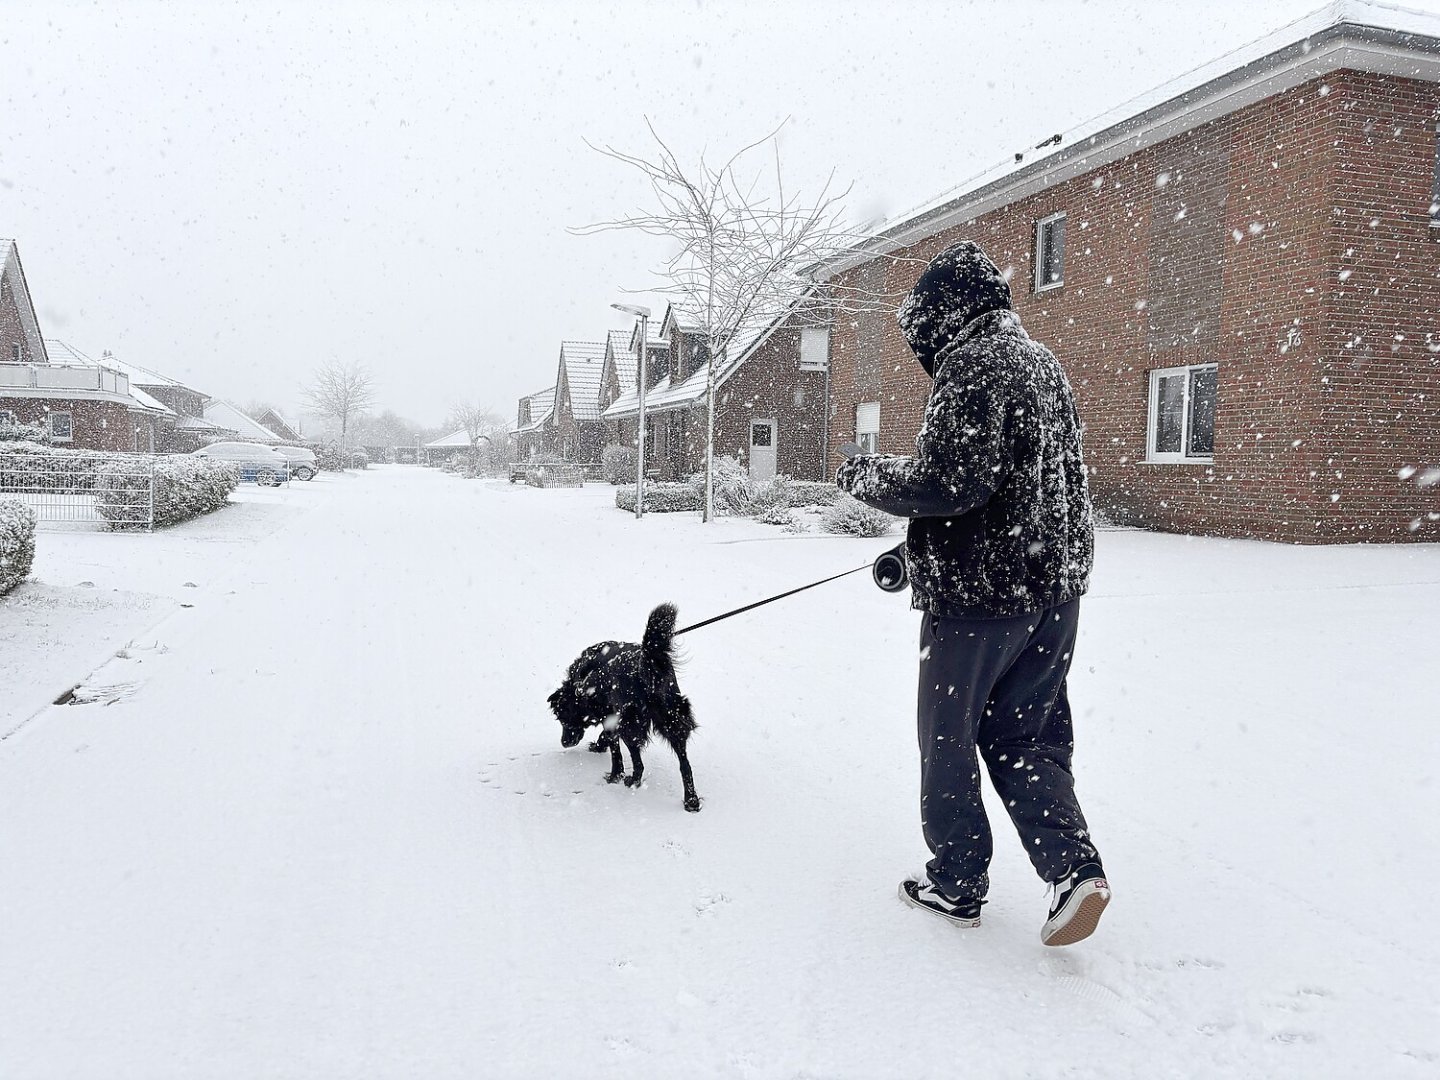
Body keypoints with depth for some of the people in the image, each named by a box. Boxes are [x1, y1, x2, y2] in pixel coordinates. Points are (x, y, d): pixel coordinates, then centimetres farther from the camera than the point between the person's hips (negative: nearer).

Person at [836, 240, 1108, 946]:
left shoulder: (974, 364, -13)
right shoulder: (1040, 361, 17)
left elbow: (953, 483, -24)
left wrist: (867, 476, -7)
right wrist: (914, 552, 23)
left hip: (978, 594, -8)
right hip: (1054, 588, 9)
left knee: (948, 739, 8)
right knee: (1027, 735, 15)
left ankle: (956, 886, 19)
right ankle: (1074, 868, 2)